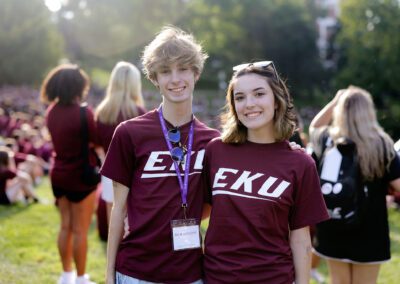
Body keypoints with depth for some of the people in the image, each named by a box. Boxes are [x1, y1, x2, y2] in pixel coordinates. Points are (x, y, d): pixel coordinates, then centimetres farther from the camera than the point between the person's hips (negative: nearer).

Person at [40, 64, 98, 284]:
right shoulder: (83, 113, -21)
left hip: (58, 175, 7)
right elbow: (96, 142, -14)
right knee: (80, 231, 4)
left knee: (65, 227, 17)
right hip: (80, 177, -7)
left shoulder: (52, 111, 1)